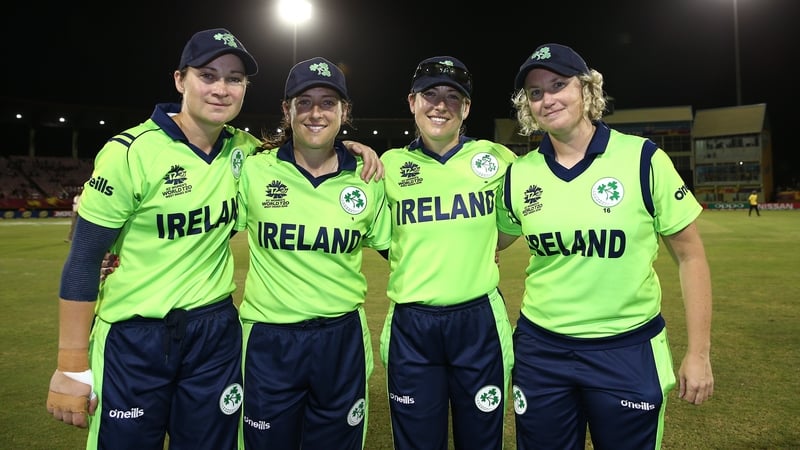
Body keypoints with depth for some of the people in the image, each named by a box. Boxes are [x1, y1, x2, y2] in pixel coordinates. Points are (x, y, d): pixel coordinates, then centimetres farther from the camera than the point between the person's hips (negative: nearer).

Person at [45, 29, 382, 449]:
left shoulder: (241, 148, -1)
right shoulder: (132, 152, -14)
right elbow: (83, 261, -11)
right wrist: (72, 368, -10)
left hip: (216, 332, 4)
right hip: (134, 339, -3)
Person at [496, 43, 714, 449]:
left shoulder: (643, 159, -9)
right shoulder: (518, 175, -2)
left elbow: (689, 254, -4)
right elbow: (491, 243, 14)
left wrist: (699, 353, -4)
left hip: (629, 351, -2)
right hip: (541, 351, 2)